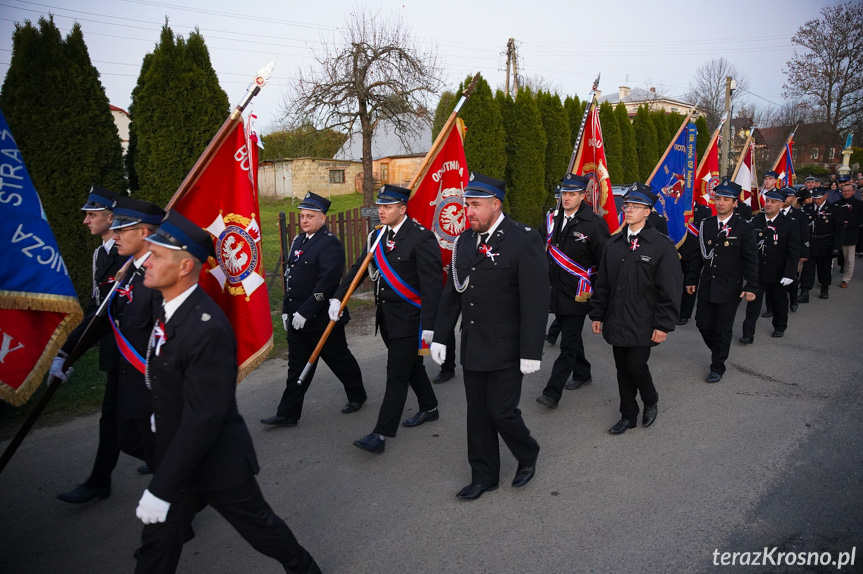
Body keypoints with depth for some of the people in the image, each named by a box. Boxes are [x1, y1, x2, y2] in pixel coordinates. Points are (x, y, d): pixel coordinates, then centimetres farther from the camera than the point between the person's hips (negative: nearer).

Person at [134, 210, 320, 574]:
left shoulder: (208, 328, -31)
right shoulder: (169, 309, -2)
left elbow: (203, 418, -30)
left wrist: (160, 489, -26)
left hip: (216, 462, -8)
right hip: (177, 455, 8)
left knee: (259, 526, 15)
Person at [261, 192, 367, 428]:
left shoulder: (330, 244, -15)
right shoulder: (299, 241, 12)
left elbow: (327, 282, -24)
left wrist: (305, 312, -24)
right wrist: (287, 310, 13)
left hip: (322, 319, -7)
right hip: (297, 319, 7)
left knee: (339, 359, 11)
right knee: (297, 367, 11)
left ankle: (357, 395, 33)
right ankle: (287, 414, 17)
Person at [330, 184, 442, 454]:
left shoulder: (422, 238, -16)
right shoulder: (377, 236, 7)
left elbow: (431, 284, -19)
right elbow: (359, 269, 6)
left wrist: (429, 325, -21)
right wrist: (337, 297, -7)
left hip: (408, 319, -8)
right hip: (386, 316, 8)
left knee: (397, 374, -3)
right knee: (411, 365, 22)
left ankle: (381, 434, 3)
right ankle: (429, 408, 41)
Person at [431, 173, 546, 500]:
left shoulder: (524, 241, -13)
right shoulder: (464, 241, 6)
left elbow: (535, 301, -15)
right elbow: (452, 293, 12)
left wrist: (531, 353, -17)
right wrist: (439, 336, 9)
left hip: (506, 349, -6)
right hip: (472, 347, 6)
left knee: (501, 411, -1)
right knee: (477, 412, 13)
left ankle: (528, 455, 30)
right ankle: (484, 477, 30)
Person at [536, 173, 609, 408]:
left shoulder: (594, 223, -12)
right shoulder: (552, 219, 6)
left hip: (577, 296, -6)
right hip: (556, 291, 7)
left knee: (568, 345, -4)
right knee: (571, 336, 21)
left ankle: (552, 393, -4)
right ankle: (582, 374, 40)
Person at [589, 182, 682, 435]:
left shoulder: (662, 245, -8)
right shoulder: (613, 244, 8)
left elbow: (670, 290, -9)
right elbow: (602, 283, 12)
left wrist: (663, 325, -13)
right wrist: (597, 314, 9)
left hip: (642, 324, -5)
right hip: (616, 322, 5)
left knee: (636, 366, -5)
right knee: (622, 369, 11)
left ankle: (651, 400, 27)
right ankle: (628, 415, 27)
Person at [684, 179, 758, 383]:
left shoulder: (744, 228, -6)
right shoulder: (706, 225, 5)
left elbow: (751, 260, -7)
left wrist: (751, 287, -13)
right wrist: (691, 280, 8)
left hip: (730, 288, -4)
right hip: (706, 287, 4)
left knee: (723, 329, 4)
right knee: (703, 324, 8)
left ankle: (718, 366, 20)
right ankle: (719, 351, 36)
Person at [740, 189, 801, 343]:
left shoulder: (790, 224, -8)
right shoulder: (755, 221, -1)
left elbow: (794, 252, -9)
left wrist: (789, 274, -16)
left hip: (777, 274, -1)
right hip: (756, 271, 1)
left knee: (779, 302, 17)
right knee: (753, 302, -2)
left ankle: (780, 327, 39)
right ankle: (748, 334, 1)